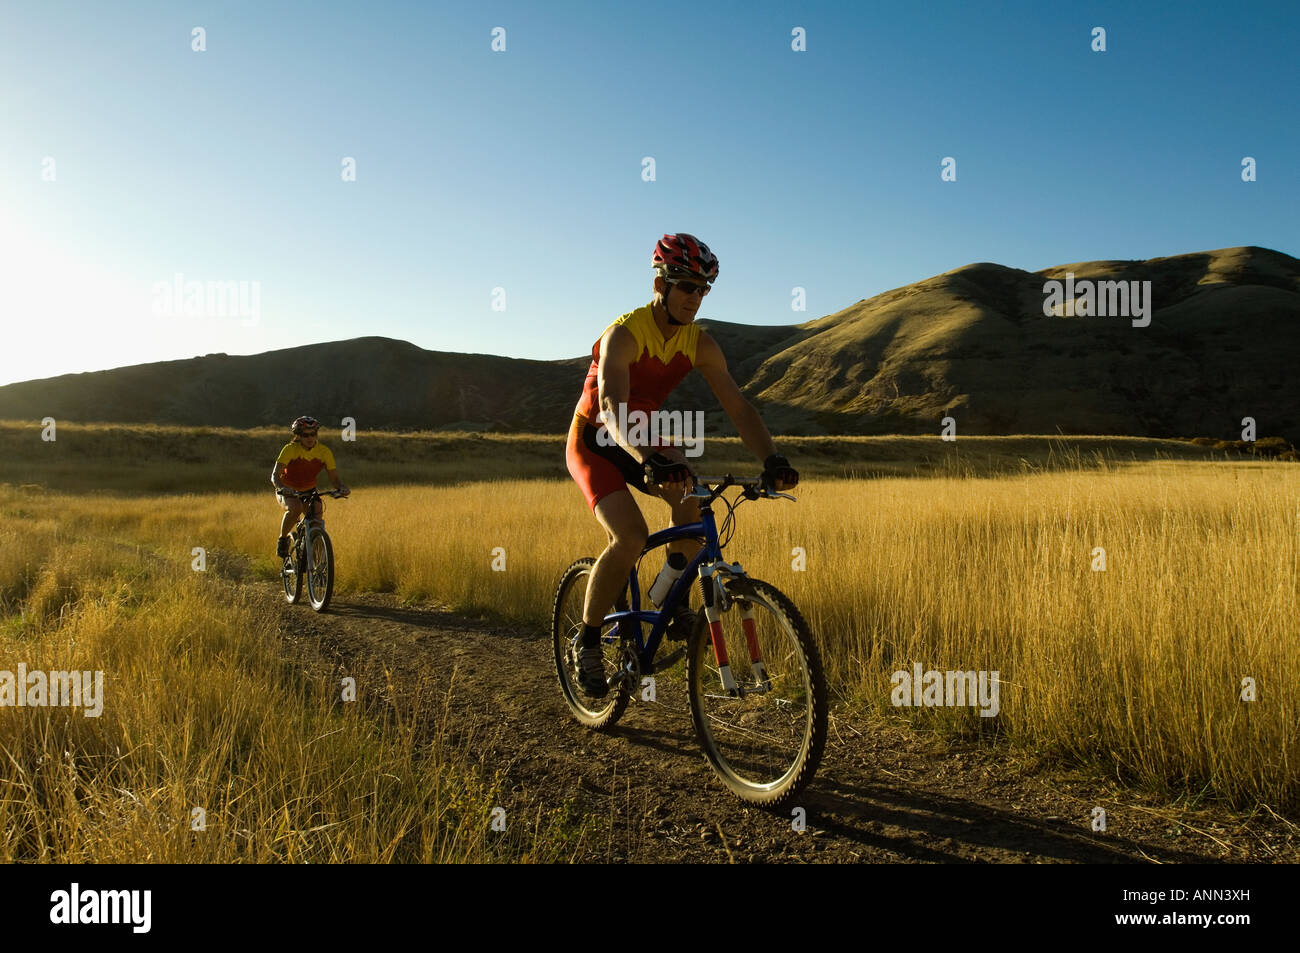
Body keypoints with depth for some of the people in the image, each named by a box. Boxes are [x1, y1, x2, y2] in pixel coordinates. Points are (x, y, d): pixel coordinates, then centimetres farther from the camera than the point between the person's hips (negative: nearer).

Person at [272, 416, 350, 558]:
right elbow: (275, 475, -29)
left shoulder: (324, 452, -15)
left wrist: (342, 488, -34)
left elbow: (334, 478, -12)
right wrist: (281, 487, -50)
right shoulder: (290, 449, -22)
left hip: (309, 490, 3)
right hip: (288, 490, -3)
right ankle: (282, 540, -11)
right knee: (295, 508, -35)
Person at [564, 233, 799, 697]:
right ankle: (588, 644, -7)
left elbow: (738, 406, -14)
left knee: (694, 499, -21)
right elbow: (612, 406, -44)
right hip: (593, 442, -5)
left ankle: (672, 591, 4)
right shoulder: (624, 334, -28)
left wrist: (771, 459, -32)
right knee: (631, 537, -25)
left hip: (642, 439, 6)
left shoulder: (700, 343, -10)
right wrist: (650, 462, -62)